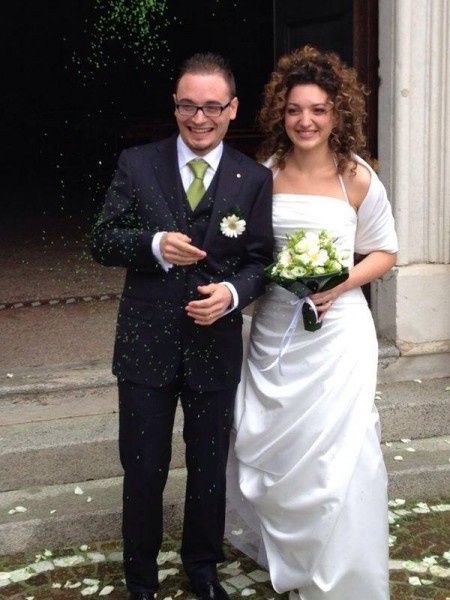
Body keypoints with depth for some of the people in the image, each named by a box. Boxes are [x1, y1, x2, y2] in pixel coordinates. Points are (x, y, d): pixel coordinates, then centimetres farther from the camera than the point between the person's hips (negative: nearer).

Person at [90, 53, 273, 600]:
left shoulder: (254, 179, 0)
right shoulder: (136, 165, -2)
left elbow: (259, 260, 2)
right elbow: (102, 241, -2)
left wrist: (232, 292, -19)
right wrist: (154, 245, -21)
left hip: (216, 345, 1)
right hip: (146, 344, -1)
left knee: (210, 467, 16)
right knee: (143, 468, 9)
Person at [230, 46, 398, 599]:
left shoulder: (357, 178, -6)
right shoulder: (266, 172, 2)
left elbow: (384, 253, 1)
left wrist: (340, 284, -14)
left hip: (334, 331, -3)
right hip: (273, 329, 4)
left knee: (333, 452, -1)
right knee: (268, 447, 11)